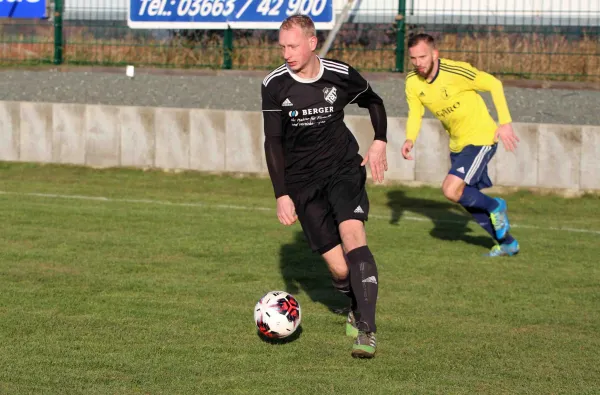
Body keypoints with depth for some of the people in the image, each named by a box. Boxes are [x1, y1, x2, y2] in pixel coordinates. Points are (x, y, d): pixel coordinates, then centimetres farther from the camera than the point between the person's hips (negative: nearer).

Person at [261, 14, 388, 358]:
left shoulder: (341, 75, -7)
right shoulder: (274, 86, -10)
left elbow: (373, 102, 14)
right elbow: (273, 142, -5)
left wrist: (380, 142, 0)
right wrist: (282, 195, -10)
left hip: (344, 169, 0)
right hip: (302, 181, 0)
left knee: (352, 235, -26)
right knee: (340, 269, -6)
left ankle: (366, 329, -26)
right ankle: (357, 309, 27)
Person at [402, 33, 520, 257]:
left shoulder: (456, 72, -25)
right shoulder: (413, 82, -7)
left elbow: (494, 84, -16)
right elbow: (415, 114, -1)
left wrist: (505, 123, -19)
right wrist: (410, 140, -21)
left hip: (480, 138, -8)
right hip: (457, 144, 8)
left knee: (451, 190, -21)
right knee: (469, 200, 15)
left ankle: (495, 207, 6)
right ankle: (507, 243, 35)